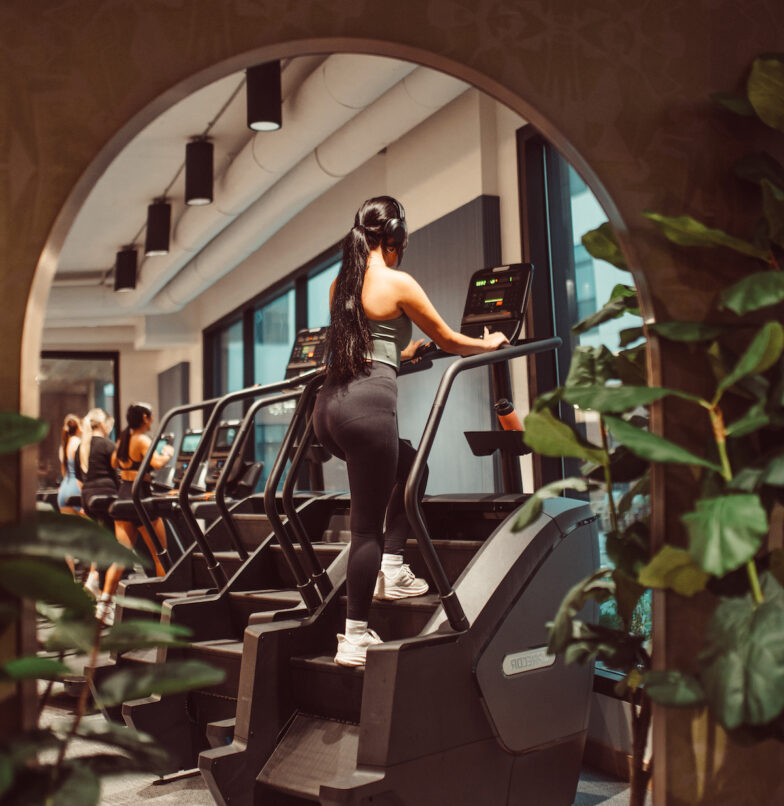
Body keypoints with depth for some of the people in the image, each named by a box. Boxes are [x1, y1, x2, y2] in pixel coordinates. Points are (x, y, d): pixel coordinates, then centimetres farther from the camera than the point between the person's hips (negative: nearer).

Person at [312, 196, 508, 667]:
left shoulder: (341, 284, 19)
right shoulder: (398, 283, -1)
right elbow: (447, 340, 10)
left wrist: (403, 352, 49)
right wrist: (489, 343, 29)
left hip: (330, 403, 8)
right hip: (369, 404, -8)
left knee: (408, 465, 29)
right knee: (368, 523, 0)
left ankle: (391, 567, 23)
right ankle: (355, 638, 6)